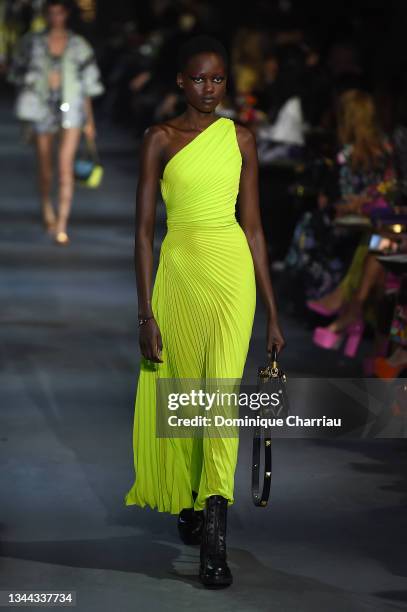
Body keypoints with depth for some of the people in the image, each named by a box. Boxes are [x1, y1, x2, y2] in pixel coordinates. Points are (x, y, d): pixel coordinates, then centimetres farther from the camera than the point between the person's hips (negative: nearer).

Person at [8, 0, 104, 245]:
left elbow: (87, 84, 7)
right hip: (42, 106, 2)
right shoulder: (33, 43, 4)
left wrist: (90, 120, 8)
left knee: (66, 165, -13)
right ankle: (47, 206, 40)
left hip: (71, 108, -1)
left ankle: (62, 225, -16)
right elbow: (19, 73, 10)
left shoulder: (78, 45, 4)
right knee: (45, 164, 12)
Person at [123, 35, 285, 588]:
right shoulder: (160, 139, 2)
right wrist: (146, 312, -6)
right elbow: (144, 228, 0)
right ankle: (187, 502, 31)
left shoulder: (240, 139, 7)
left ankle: (214, 538, -13)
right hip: (178, 268, 0)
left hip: (232, 268, 0)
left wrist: (272, 310, 8)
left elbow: (253, 225, 9)